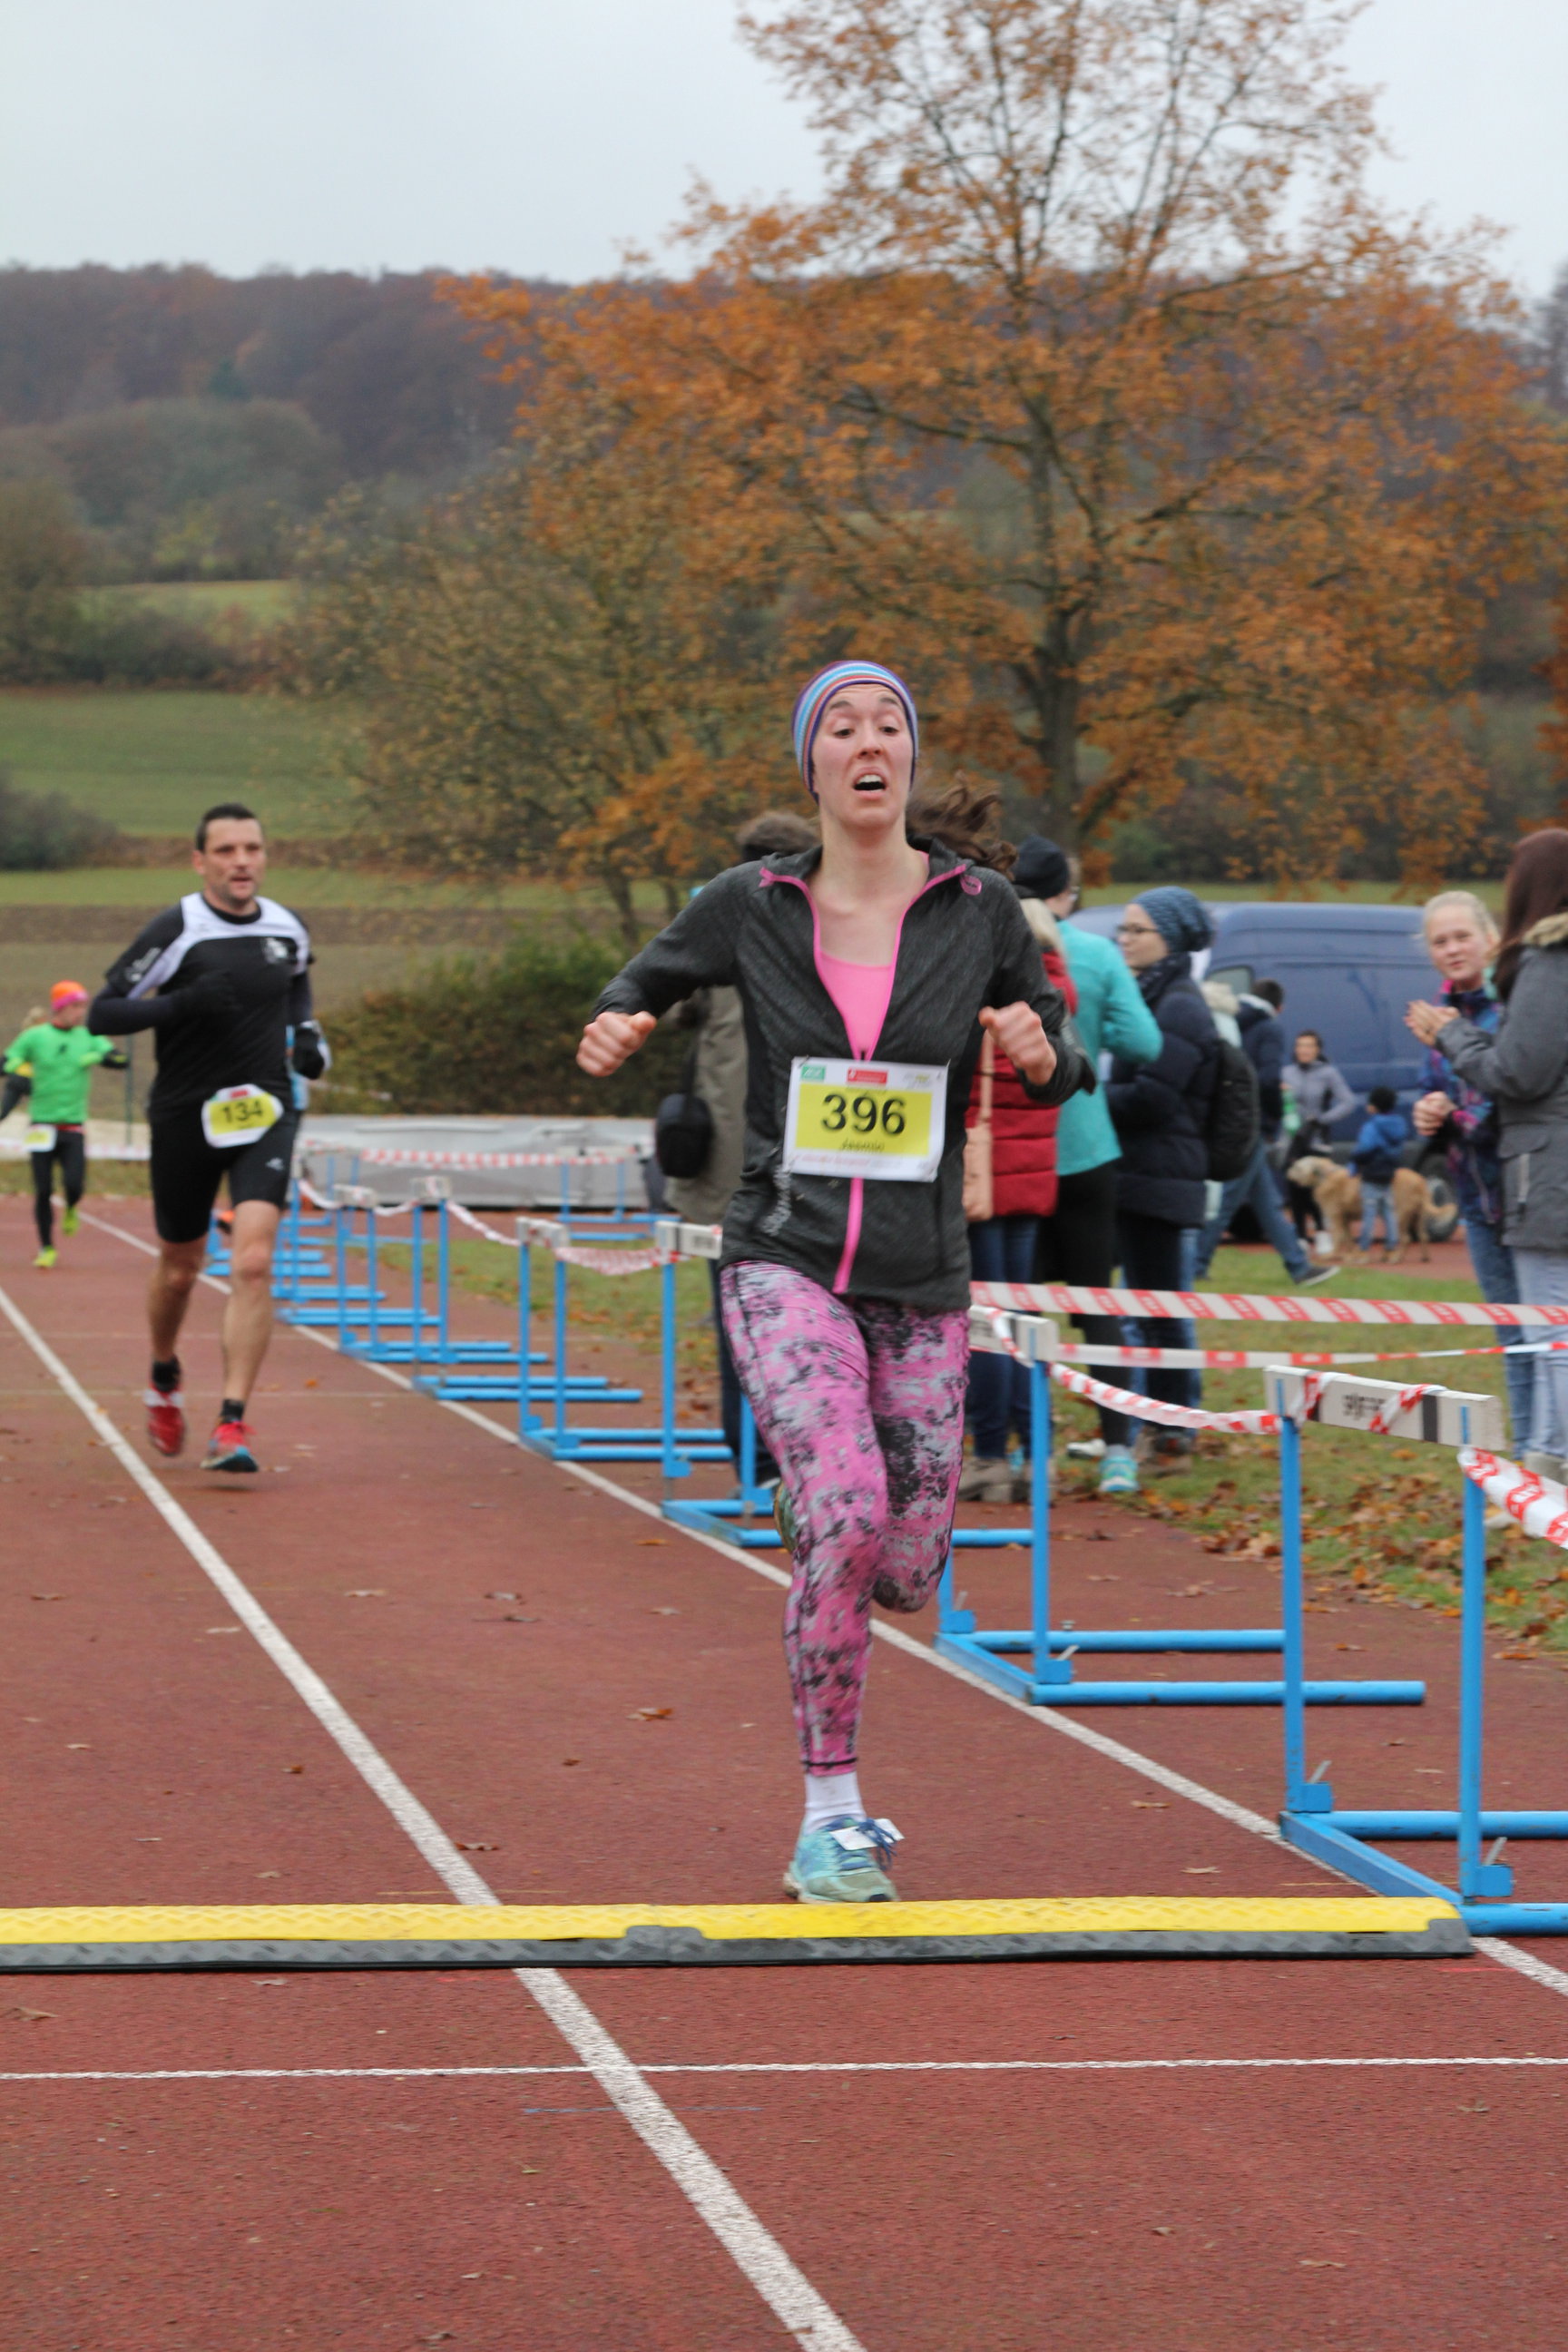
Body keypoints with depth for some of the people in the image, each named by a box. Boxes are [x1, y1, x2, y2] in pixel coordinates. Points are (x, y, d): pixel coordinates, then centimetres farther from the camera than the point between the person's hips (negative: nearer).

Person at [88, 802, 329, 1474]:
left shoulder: (288, 931, 4)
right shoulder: (175, 931, -11)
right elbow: (103, 1012, -12)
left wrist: (308, 1035, 10)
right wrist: (181, 1004, -25)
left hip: (264, 1113, 2)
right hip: (186, 1114, -2)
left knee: (253, 1261, -16)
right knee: (180, 1265, 13)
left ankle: (233, 1425, -16)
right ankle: (164, 1379, 44)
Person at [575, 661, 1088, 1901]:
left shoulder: (980, 909, 2)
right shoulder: (752, 907, 1)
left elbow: (1064, 1064, 11)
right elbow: (649, 978, 16)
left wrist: (1044, 1054, -13)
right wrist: (614, 1032, -7)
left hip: (922, 1284, 2)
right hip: (787, 1262, -2)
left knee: (904, 1572, 1)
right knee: (845, 1517, -23)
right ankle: (830, 1812, -10)